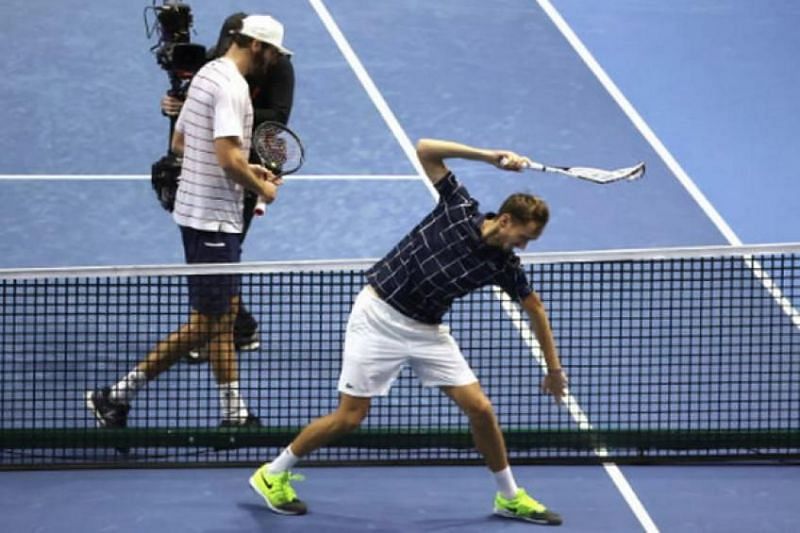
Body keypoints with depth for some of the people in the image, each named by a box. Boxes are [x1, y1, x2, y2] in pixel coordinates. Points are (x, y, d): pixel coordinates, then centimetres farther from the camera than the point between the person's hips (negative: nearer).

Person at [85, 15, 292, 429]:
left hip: (200, 213, 10)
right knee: (206, 324, -5)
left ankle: (233, 412, 20)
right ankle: (117, 396, -4)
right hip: (213, 219, -10)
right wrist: (261, 188, -10)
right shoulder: (231, 86, -19)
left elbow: (179, 142, 19)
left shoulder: (208, 74, 12)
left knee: (226, 315, 15)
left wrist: (246, 169, 16)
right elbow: (228, 157, -27)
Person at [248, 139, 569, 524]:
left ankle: (509, 496, 16)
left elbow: (535, 309, 11)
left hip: (426, 331, 4)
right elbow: (425, 149, -13)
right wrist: (488, 156, -20)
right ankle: (272, 475, 14)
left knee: (479, 409, -3)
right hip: (380, 315, -4)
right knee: (349, 417, -5)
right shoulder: (459, 209, -13)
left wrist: (553, 367, 11)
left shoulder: (502, 265, -4)